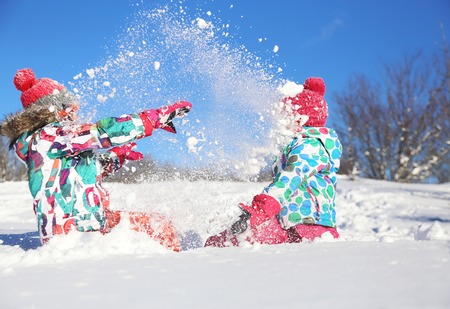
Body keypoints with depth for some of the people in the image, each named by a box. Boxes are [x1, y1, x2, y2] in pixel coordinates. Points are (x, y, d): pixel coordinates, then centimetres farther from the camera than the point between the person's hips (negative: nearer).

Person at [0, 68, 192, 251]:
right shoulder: (49, 136, -15)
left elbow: (86, 173, 27)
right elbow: (103, 131, -22)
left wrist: (115, 156, 17)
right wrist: (159, 117, -18)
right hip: (79, 227, -11)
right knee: (159, 225, -5)